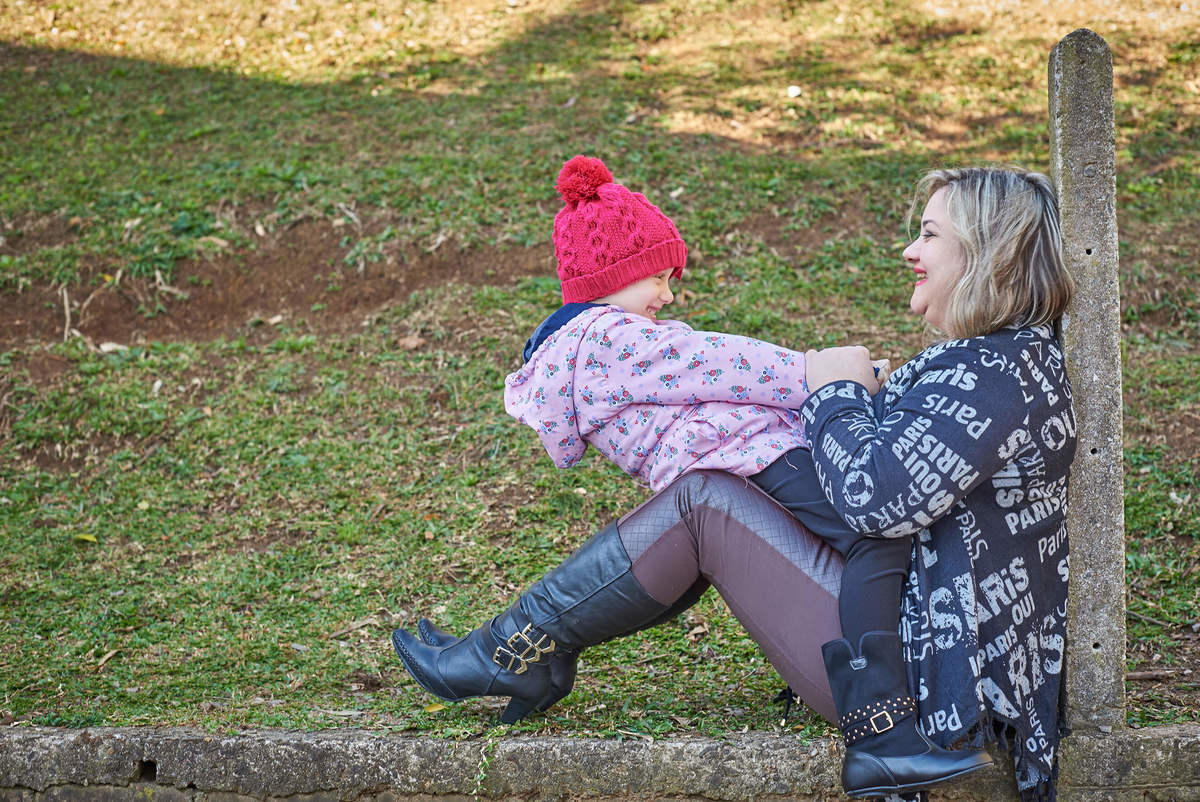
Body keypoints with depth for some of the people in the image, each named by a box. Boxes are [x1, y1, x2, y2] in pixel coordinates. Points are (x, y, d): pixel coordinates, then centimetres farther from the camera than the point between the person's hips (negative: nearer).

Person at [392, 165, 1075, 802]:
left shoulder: (1001, 372, -19)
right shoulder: (1003, 358, 15)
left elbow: (877, 493, -30)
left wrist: (837, 391, -11)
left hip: (909, 677, -11)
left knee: (703, 502, -11)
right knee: (718, 497, 11)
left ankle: (516, 656, 2)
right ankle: (537, 651, 12)